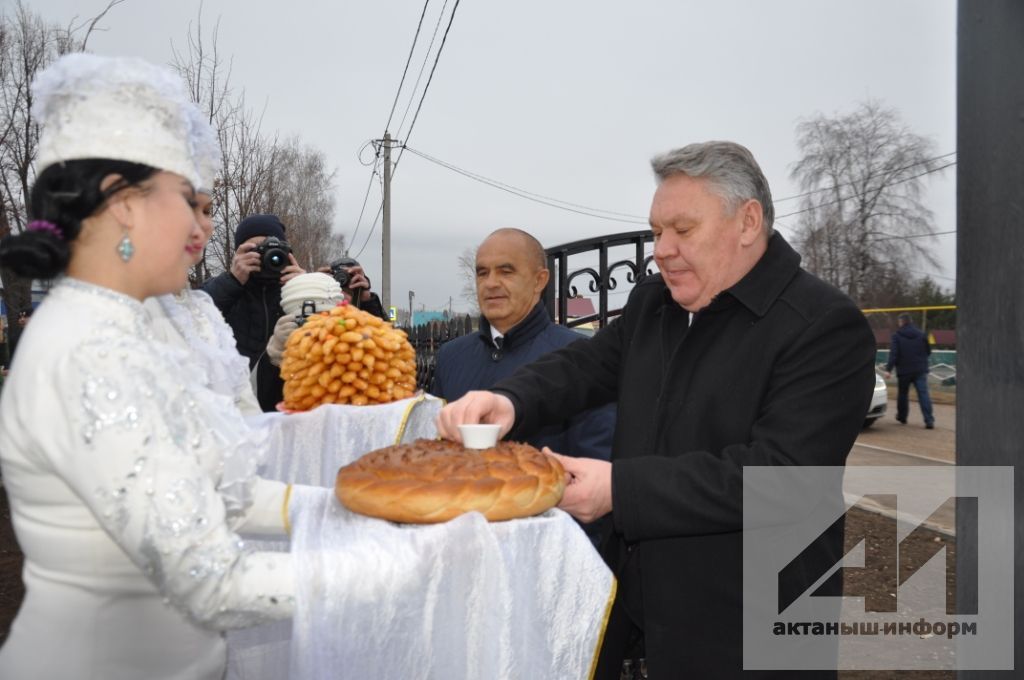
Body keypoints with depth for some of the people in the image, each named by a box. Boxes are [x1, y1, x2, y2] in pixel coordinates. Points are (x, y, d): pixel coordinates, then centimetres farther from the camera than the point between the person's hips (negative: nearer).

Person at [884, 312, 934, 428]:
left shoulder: (897, 336, -6)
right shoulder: (921, 334, 5)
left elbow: (893, 354, -15)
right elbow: (928, 351, 13)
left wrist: (888, 369, -18)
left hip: (904, 370, -2)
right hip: (920, 370, 2)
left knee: (902, 394, 13)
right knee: (924, 394, -3)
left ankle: (902, 417, 25)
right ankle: (929, 420, -11)